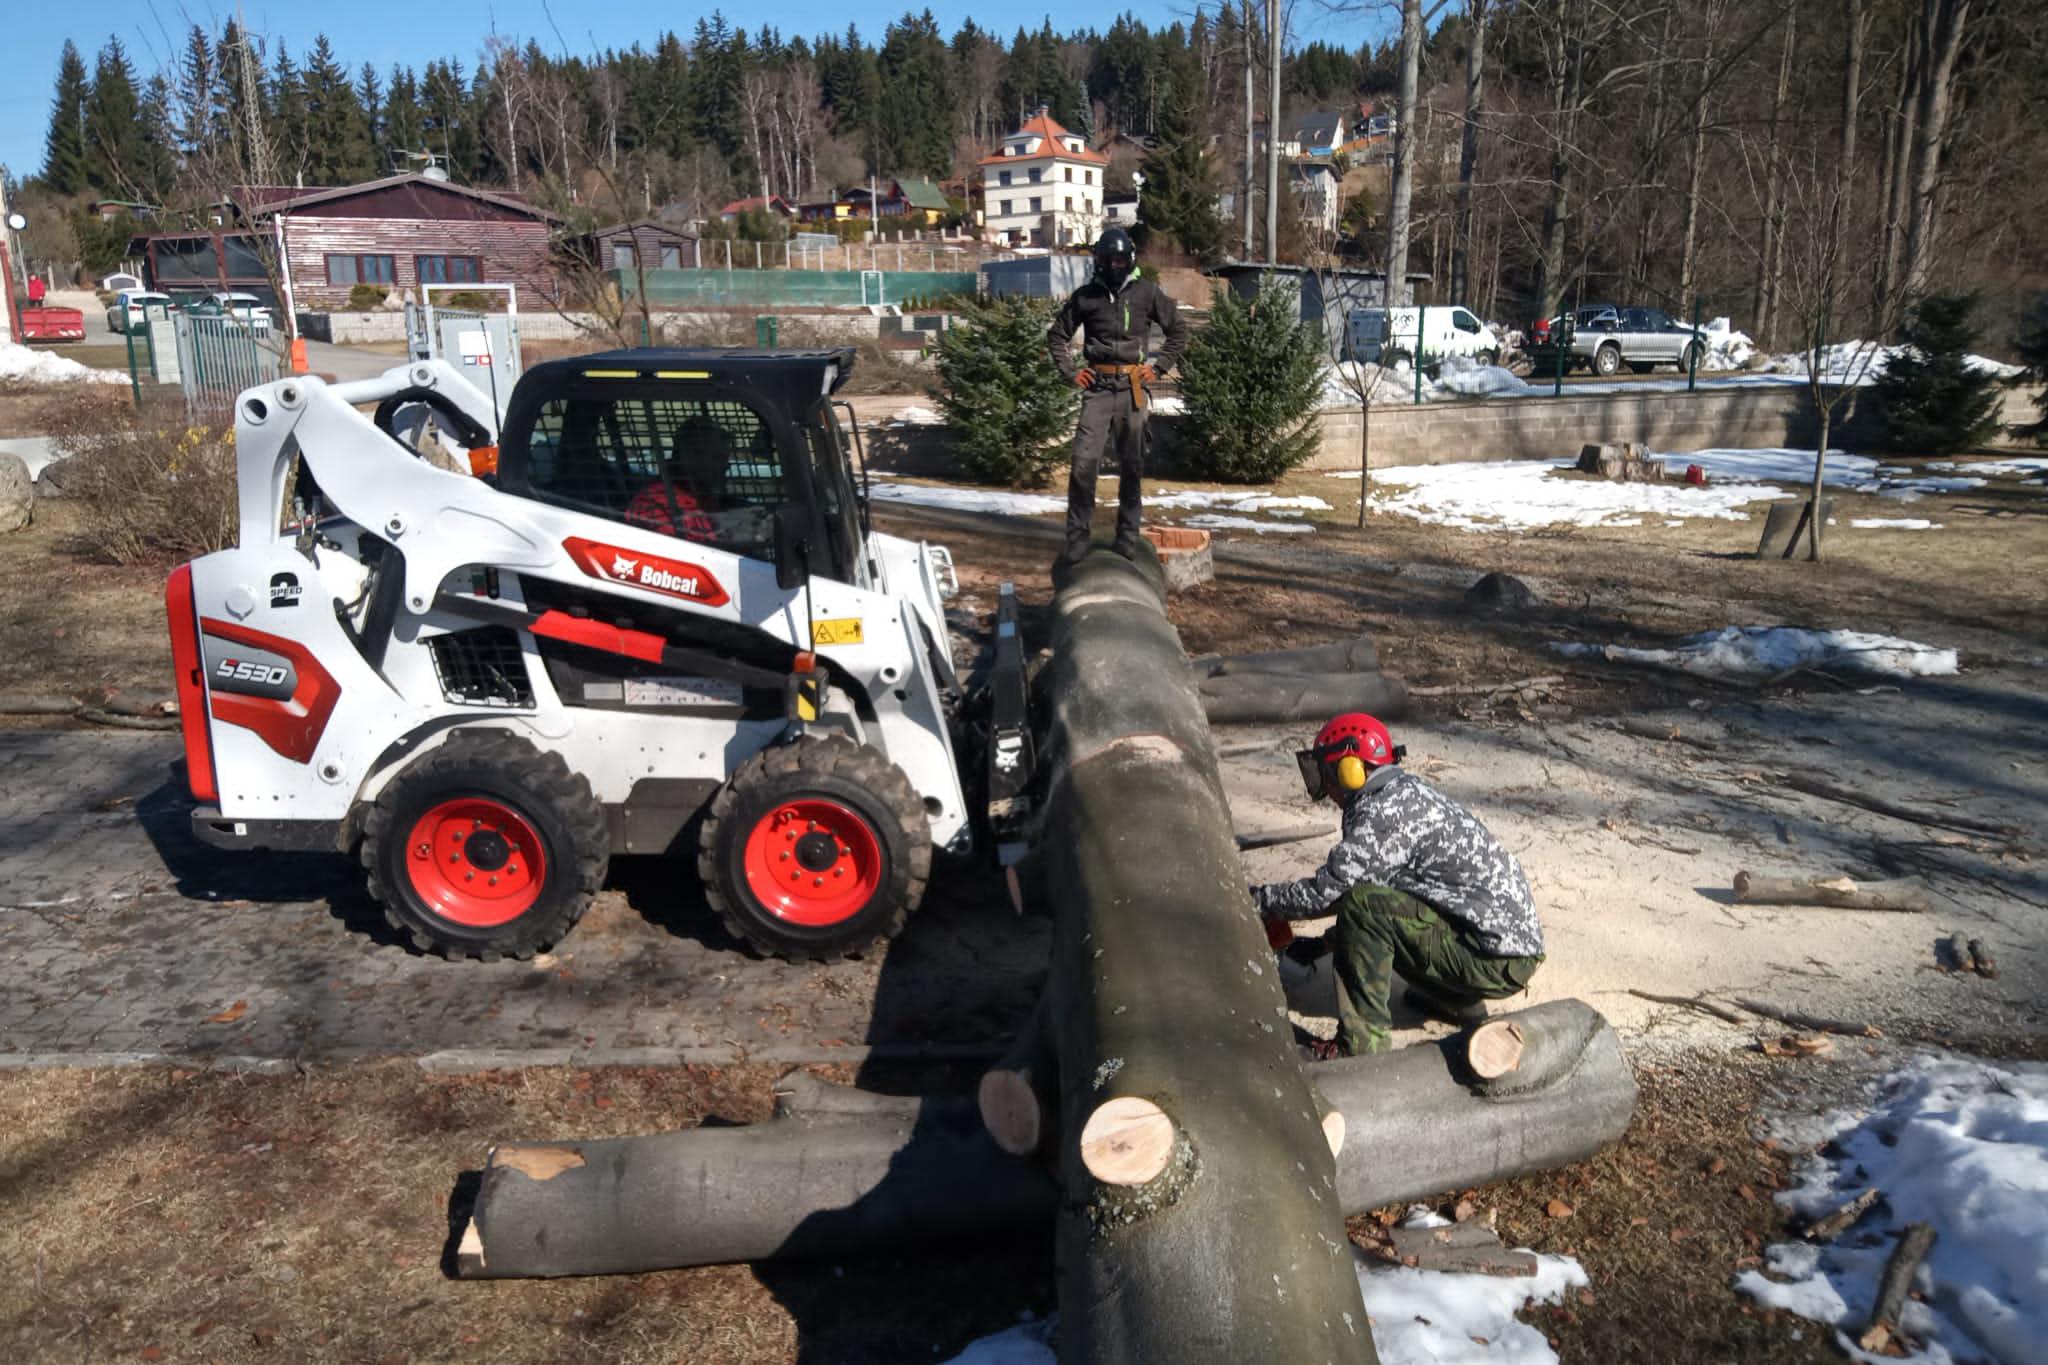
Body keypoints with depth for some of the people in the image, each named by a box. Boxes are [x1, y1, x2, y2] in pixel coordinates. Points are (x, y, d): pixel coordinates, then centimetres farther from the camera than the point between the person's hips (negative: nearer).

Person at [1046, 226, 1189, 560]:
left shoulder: (1148, 292, 4)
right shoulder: (1085, 296, 6)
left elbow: (1178, 330, 14)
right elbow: (1057, 336, 17)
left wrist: (1158, 366, 5)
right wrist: (1070, 371, 7)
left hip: (1132, 386, 1)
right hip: (1097, 387, 0)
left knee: (1132, 464, 6)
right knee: (1084, 462, -11)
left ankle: (1128, 534, 15)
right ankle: (1077, 535, -3)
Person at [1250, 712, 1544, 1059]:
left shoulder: (1384, 814, -19)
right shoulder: (1405, 790, 11)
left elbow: (1325, 892, -18)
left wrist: (1258, 899, -4)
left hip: (1499, 963, -10)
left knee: (1362, 906, -18)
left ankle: (1363, 1043, -12)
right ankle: (1457, 1001, 24)